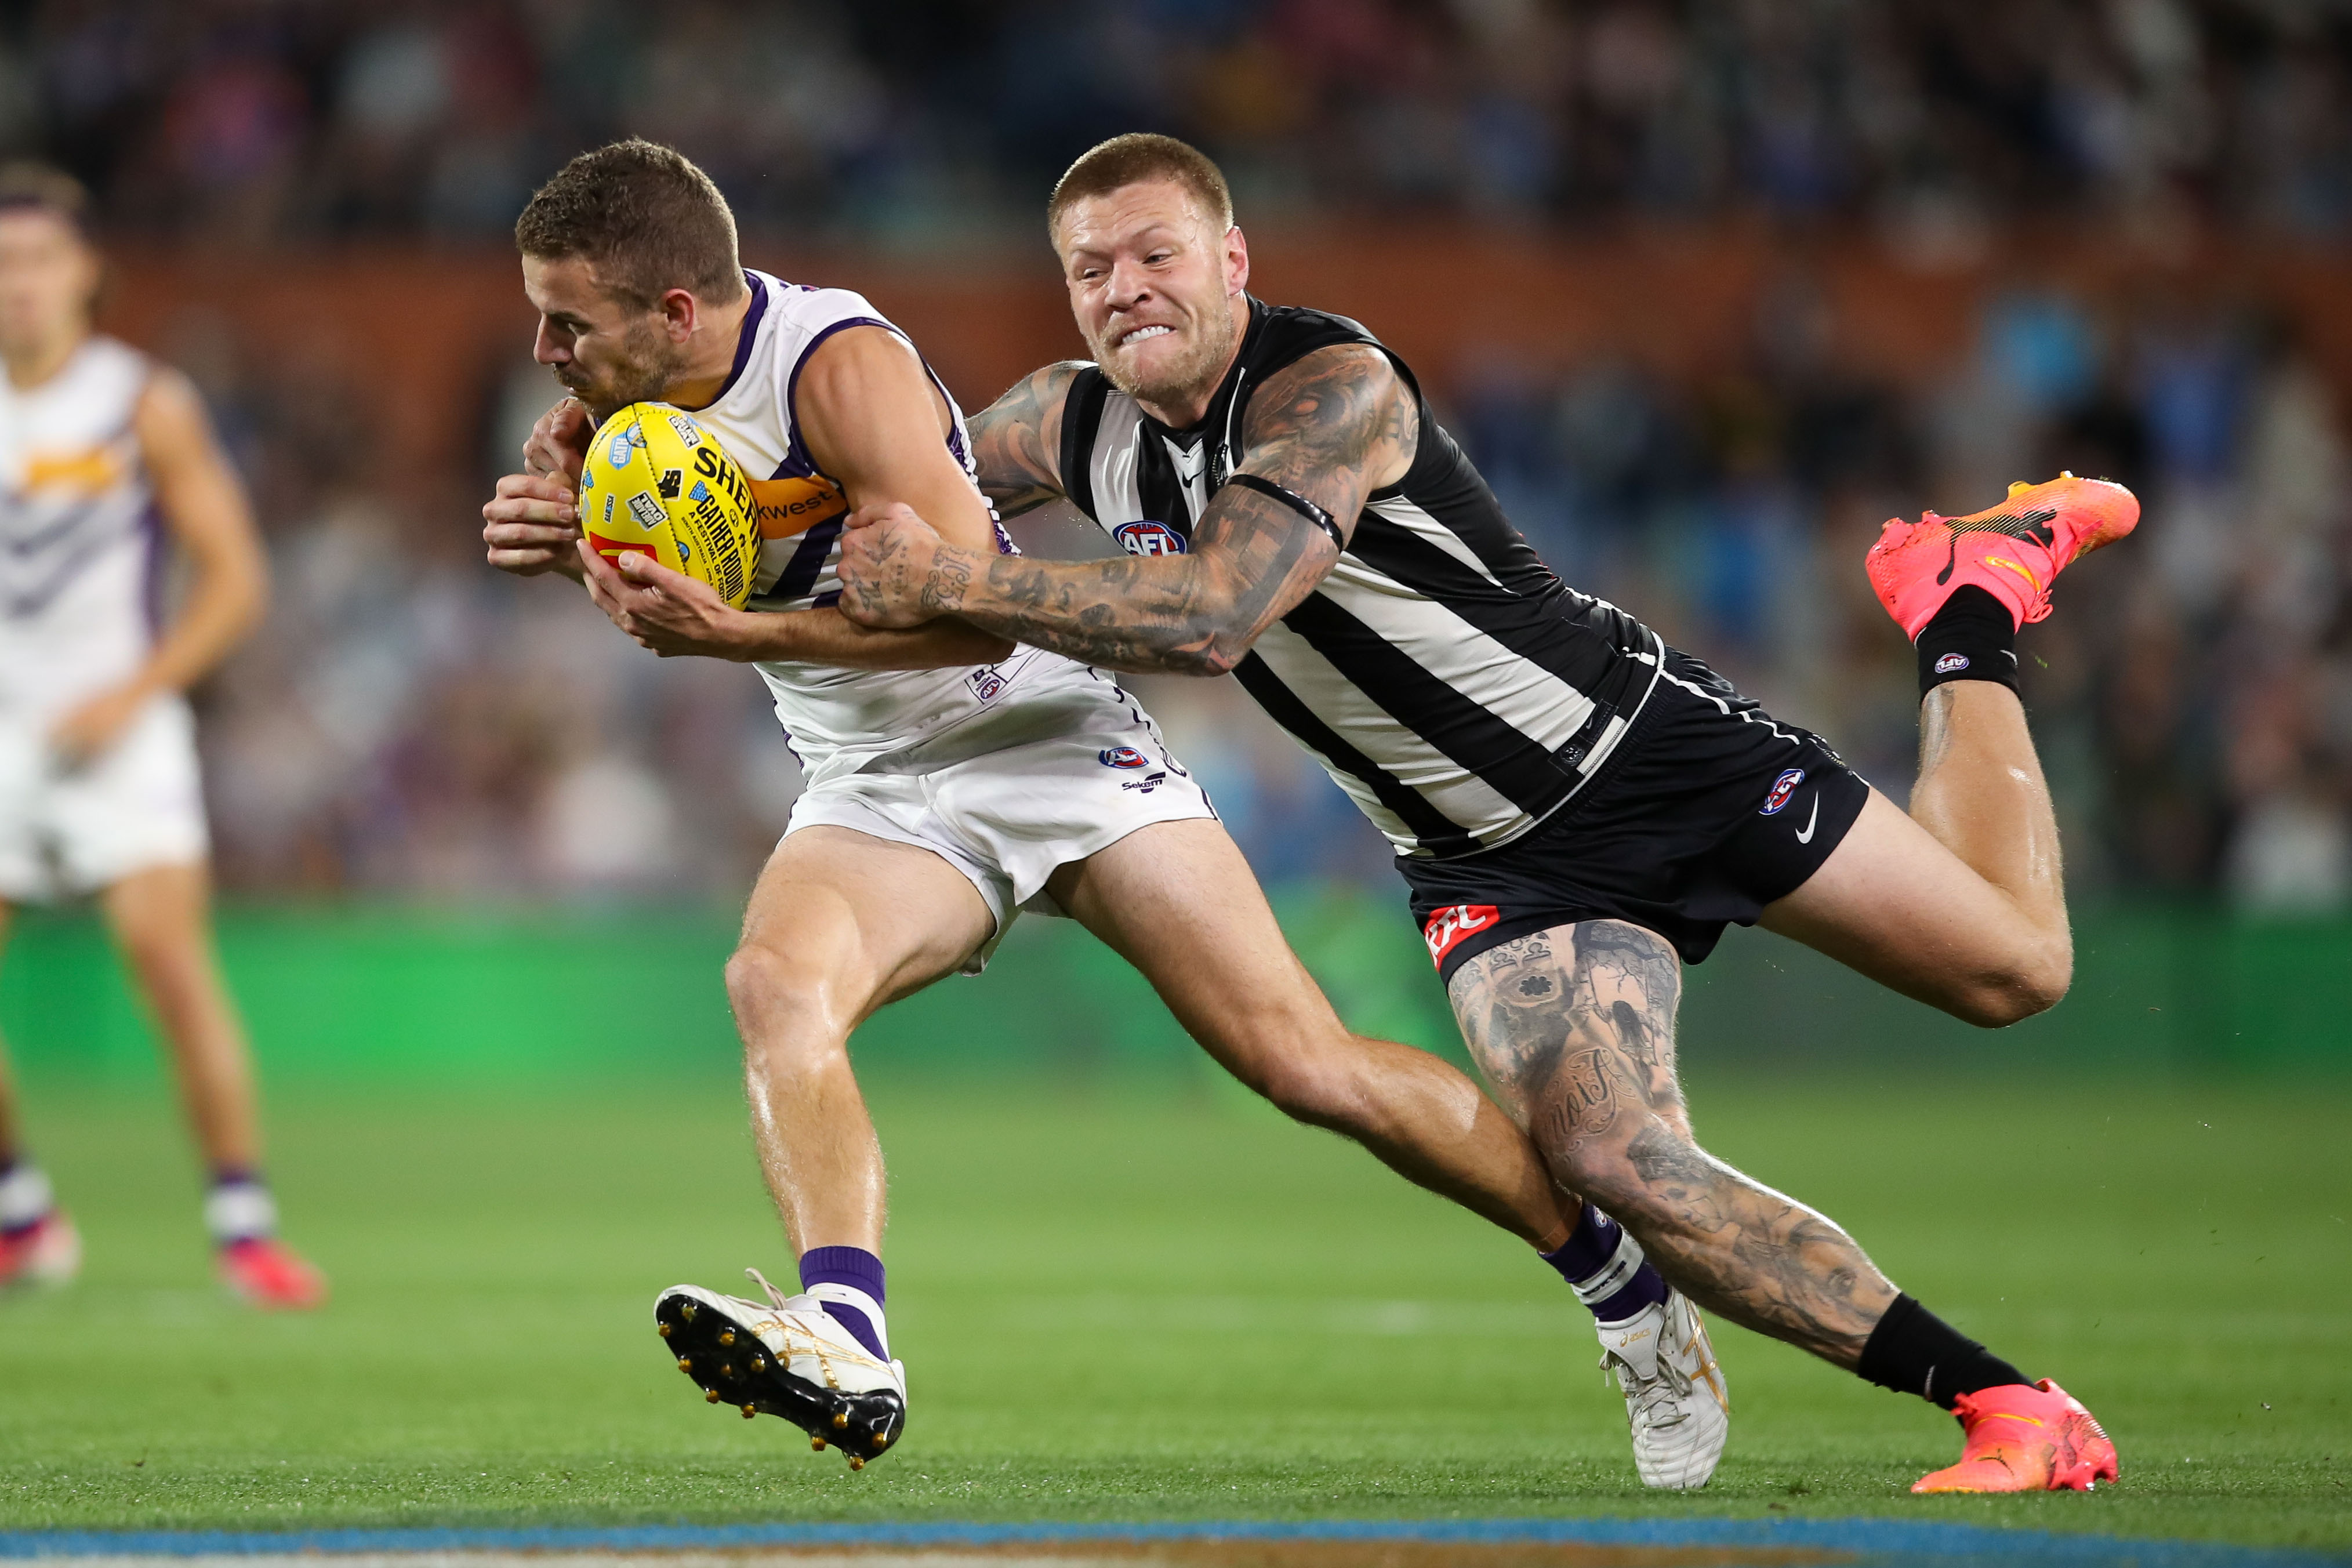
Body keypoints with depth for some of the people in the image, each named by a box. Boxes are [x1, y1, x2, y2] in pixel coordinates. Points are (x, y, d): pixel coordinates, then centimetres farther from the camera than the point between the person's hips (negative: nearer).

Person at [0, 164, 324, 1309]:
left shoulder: (145, 406, -4)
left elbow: (234, 579, -3)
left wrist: (131, 693, -14)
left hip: (115, 732, -4)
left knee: (173, 962, -17)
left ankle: (244, 1223, -11)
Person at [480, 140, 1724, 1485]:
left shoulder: (840, 363, -23)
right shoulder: (629, 387, -2)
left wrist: (736, 635, -35)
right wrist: (561, 528, -7)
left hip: (1040, 731, -6)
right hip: (879, 794, 6)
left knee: (1308, 1066, -9)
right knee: (777, 979, -28)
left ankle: (1624, 1282, 8)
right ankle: (848, 1342, -44)